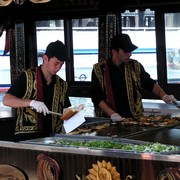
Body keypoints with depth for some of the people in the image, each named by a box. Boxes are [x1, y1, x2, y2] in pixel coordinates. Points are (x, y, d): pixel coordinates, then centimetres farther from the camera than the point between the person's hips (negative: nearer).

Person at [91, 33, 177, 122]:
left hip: (134, 118, 2)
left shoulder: (135, 66, 8)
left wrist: (164, 96, 0)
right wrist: (112, 114, -12)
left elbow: (150, 84, 17)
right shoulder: (99, 69, 0)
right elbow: (96, 96, -1)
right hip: (108, 119, -2)